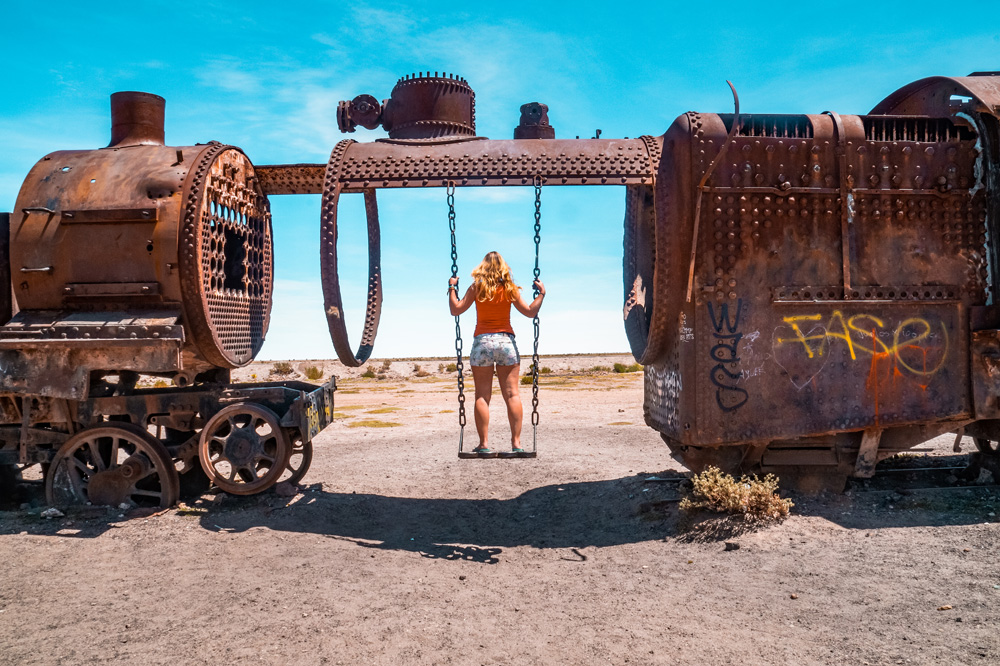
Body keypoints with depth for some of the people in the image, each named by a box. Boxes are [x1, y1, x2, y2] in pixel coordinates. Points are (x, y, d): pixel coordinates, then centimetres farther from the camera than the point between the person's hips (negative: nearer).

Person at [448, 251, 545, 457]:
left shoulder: (476, 288, -1)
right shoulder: (510, 288, 2)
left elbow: (456, 310, 1)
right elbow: (530, 312, 5)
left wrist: (452, 288, 12)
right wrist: (541, 293, 16)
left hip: (482, 341, -1)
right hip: (506, 341, 1)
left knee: (482, 396, 2)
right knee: (512, 394, 3)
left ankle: (484, 444, 1)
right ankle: (516, 443, 2)